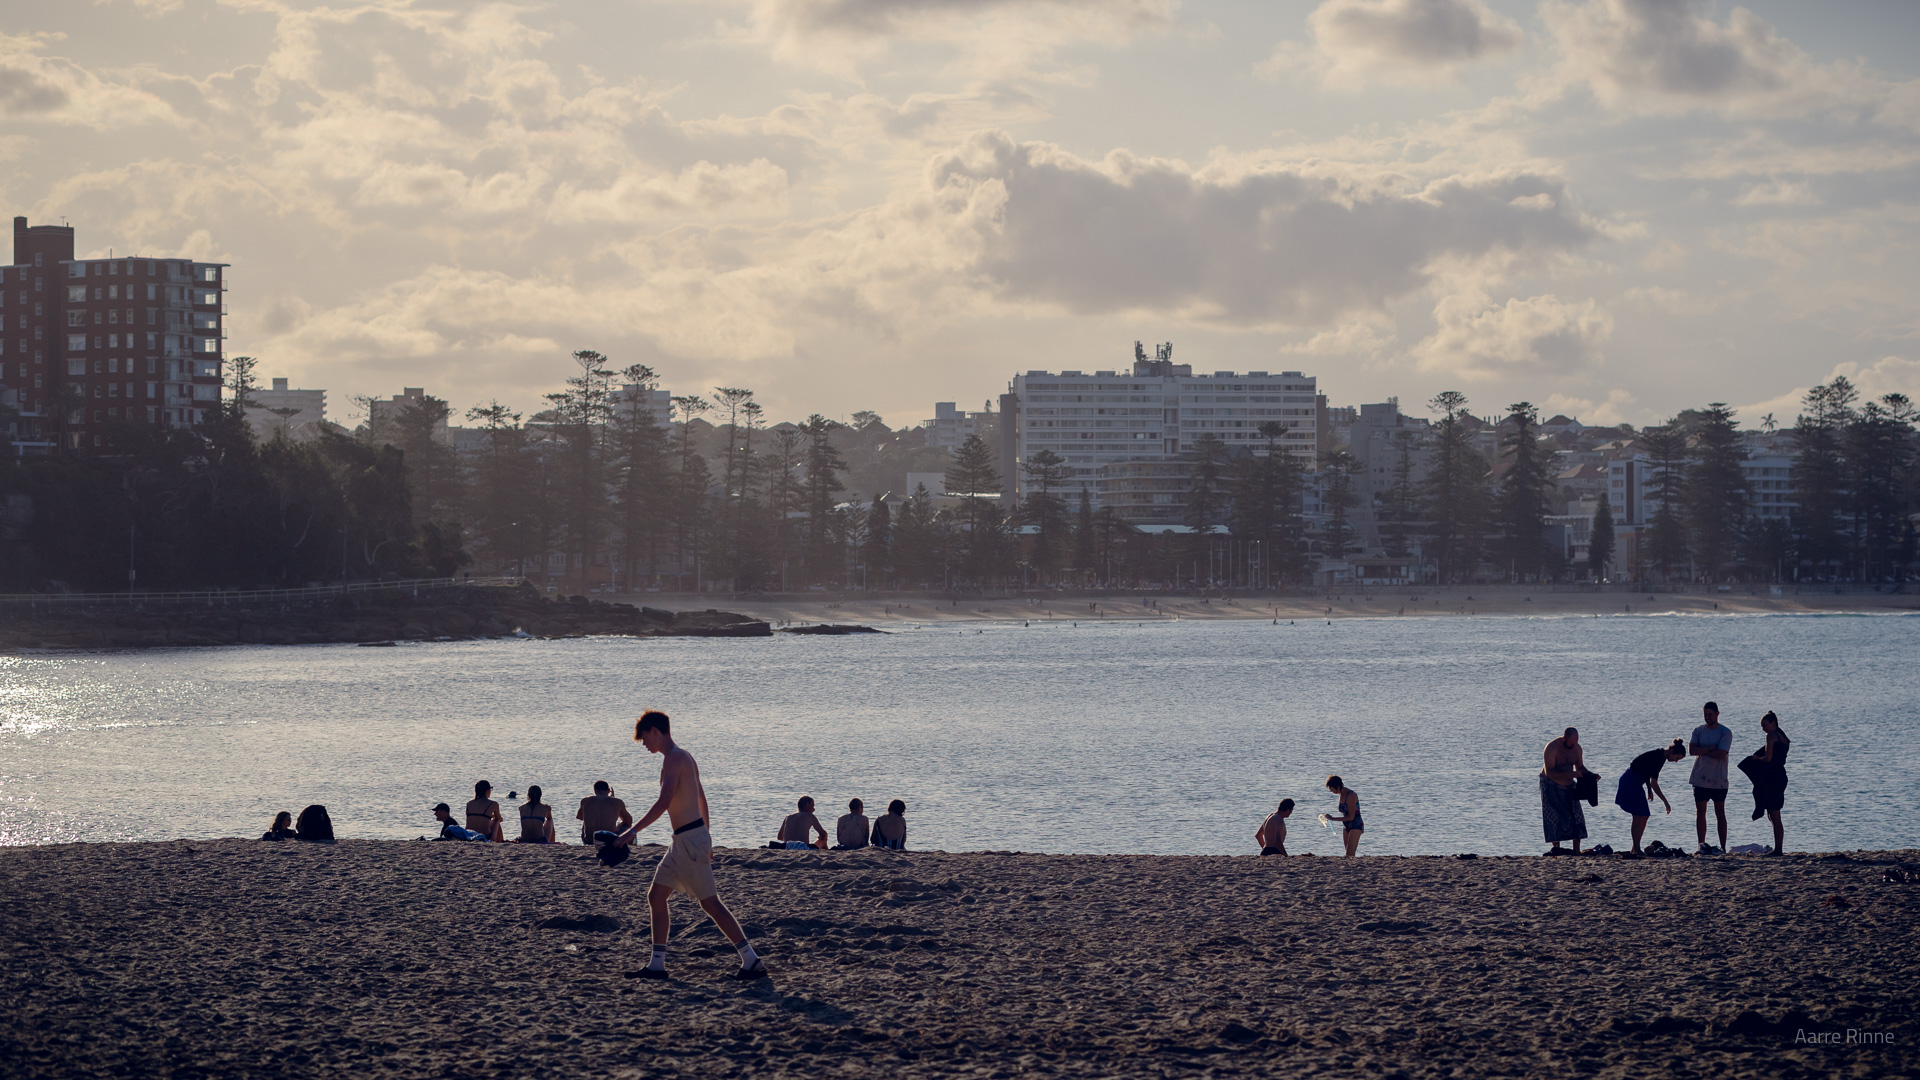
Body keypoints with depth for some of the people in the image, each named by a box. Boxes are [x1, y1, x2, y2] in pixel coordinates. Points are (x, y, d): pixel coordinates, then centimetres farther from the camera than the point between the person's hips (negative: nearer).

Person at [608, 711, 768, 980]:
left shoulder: (674, 759, -14)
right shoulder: (684, 758, 16)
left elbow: (664, 803, -26)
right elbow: (702, 800, 22)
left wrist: (632, 832, -26)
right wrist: (706, 842, 26)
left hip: (690, 839, -10)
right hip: (683, 841, 10)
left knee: (710, 902, -6)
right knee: (656, 895, 11)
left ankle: (752, 962, -5)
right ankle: (657, 965, 12)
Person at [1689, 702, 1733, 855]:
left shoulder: (1725, 732, -4)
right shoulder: (1698, 731, 7)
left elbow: (1721, 754, -16)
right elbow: (1691, 750, -6)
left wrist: (1702, 751, -8)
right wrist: (1710, 748, -14)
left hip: (1718, 780, -4)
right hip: (1700, 779, 4)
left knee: (1720, 813, 0)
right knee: (1700, 813, 5)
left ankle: (1723, 847, 2)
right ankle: (1702, 847, 10)